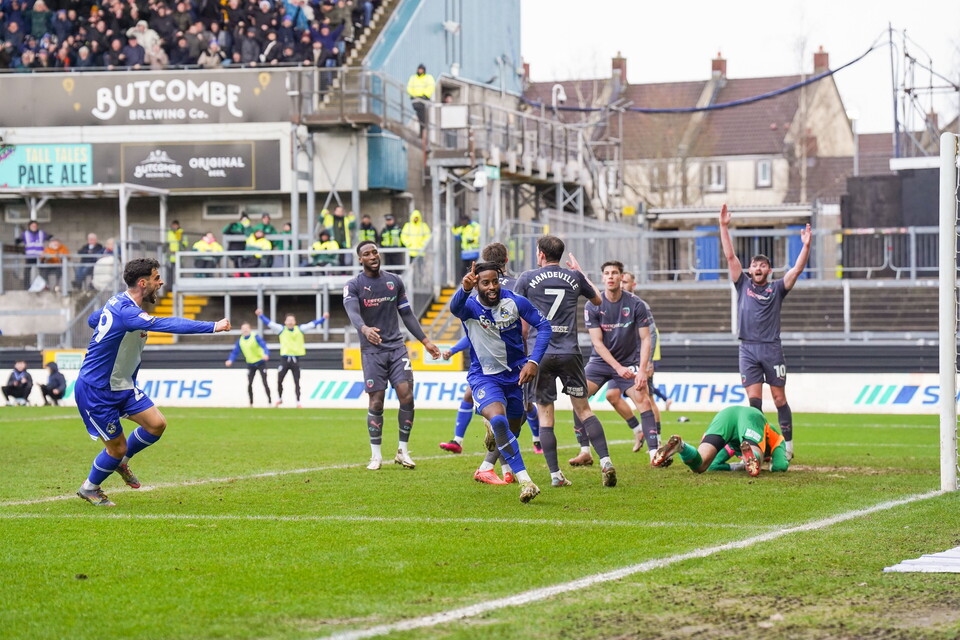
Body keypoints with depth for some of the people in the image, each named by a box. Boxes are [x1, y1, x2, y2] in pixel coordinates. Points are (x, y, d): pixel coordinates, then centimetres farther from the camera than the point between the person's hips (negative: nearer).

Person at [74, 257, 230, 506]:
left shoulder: (119, 302, 3)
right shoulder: (126, 311, -29)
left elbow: (92, 319, 23)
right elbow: (167, 325, -41)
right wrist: (213, 327, -44)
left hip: (121, 385, 9)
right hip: (95, 391, -9)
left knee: (157, 424, -3)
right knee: (117, 448, -1)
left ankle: (121, 462, 22)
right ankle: (89, 488, 26)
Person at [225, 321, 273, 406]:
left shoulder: (256, 337, -16)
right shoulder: (240, 341, 0)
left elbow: (263, 345, -27)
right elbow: (235, 352, 0)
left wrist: (266, 354, -48)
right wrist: (230, 360, -20)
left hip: (261, 363, -4)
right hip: (250, 364, 4)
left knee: (264, 383, -8)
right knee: (249, 384, 1)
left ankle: (270, 401, 2)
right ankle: (251, 403, 14)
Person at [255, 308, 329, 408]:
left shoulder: (300, 329, 6)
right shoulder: (281, 329, 3)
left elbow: (312, 324, 5)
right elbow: (269, 323, -3)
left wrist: (323, 318, -1)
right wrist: (261, 316, -12)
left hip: (296, 359, 0)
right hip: (285, 359, 0)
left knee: (297, 383, 1)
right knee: (279, 381, 3)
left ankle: (298, 402, 5)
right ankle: (279, 399, 24)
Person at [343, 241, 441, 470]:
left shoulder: (394, 281, 9)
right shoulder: (354, 286, -4)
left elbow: (406, 314, 17)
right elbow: (353, 312, -23)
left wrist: (425, 340, 13)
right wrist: (365, 329, -44)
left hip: (396, 346, 3)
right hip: (372, 350, -3)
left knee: (406, 395, -9)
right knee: (376, 402, -5)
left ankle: (403, 451, 3)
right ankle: (376, 456, 7)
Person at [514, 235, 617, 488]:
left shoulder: (527, 278, 2)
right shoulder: (574, 277, 7)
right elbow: (598, 300, 25)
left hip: (539, 355, -1)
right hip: (570, 353, 1)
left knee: (545, 414, 3)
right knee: (583, 409, 8)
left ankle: (555, 475, -2)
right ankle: (605, 461, -5)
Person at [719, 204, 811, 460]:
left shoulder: (776, 288, 8)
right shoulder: (743, 284, 12)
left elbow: (797, 269, -3)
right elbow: (730, 256, 6)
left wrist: (806, 246, -16)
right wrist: (724, 227, 0)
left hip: (772, 348, -1)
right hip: (748, 349, 1)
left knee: (779, 398, 1)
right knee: (754, 399, -3)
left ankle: (788, 443, 7)